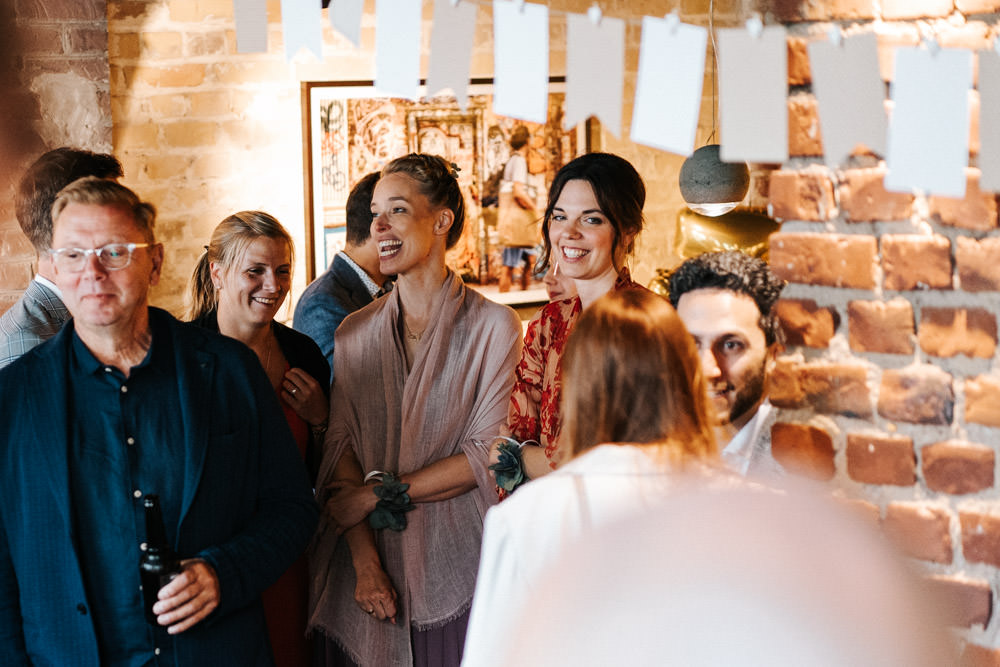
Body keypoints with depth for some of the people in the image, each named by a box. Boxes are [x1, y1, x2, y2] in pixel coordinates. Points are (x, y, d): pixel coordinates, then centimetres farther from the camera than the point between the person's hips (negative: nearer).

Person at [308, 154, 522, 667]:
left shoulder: (493, 327, -4)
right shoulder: (355, 332, 7)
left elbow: (486, 456, -8)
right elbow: (340, 450, 0)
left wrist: (379, 493, -10)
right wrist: (364, 560, -11)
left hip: (454, 566, -3)